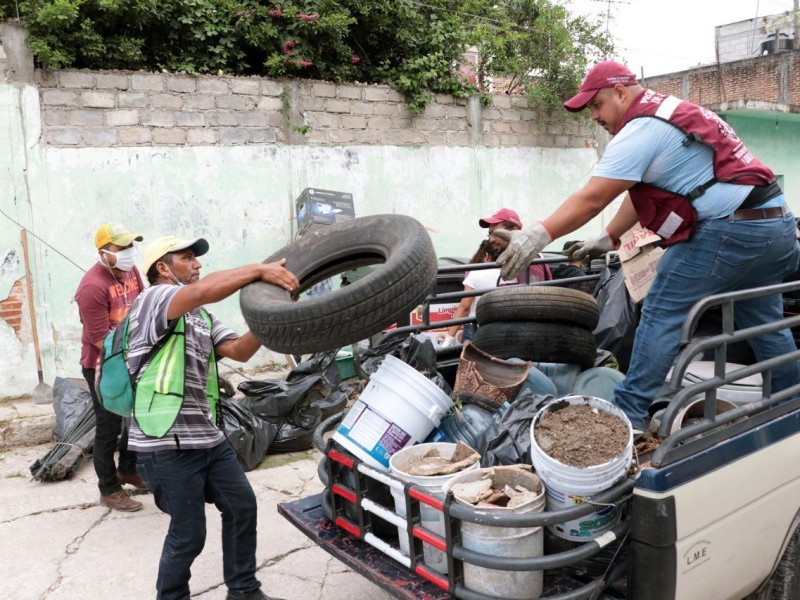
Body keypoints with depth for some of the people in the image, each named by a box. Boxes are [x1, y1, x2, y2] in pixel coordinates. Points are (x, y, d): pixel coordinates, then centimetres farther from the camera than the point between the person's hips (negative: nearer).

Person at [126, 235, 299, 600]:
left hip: (207, 436, 9)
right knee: (188, 534, 3)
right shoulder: (152, 298, -9)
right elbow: (203, 291, -30)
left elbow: (239, 350, 4)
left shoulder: (202, 317, 18)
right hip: (167, 444, -9)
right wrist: (260, 270, -31)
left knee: (242, 506, 15)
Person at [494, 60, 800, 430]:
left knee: (662, 313, -4)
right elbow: (641, 193, 20)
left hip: (728, 230, -10)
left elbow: (591, 199, -21)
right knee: (764, 321, 19)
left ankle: (628, 414, 0)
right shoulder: (670, 112, 20)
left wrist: (537, 236, -25)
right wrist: (608, 239, 19)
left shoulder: (641, 130, -11)